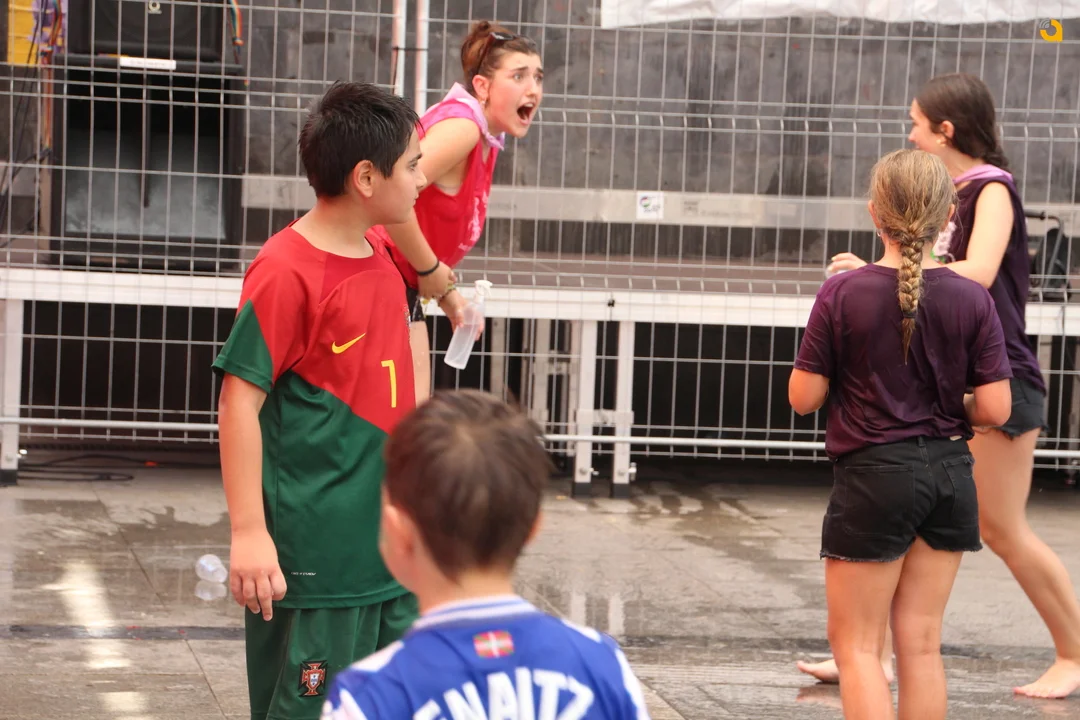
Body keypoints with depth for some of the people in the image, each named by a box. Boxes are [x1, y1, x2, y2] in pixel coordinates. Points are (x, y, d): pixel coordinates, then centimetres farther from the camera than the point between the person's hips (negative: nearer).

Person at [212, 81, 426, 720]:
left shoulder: (382, 256, 9)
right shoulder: (286, 271, -15)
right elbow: (240, 401, -17)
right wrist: (249, 532, -21)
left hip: (390, 545, 8)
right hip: (315, 558, -8)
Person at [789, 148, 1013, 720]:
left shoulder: (842, 295, -11)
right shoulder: (972, 300, -5)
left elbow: (803, 398, -8)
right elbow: (994, 409, -6)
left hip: (875, 476, -3)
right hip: (950, 473, 4)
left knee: (856, 645, 6)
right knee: (920, 641, 12)